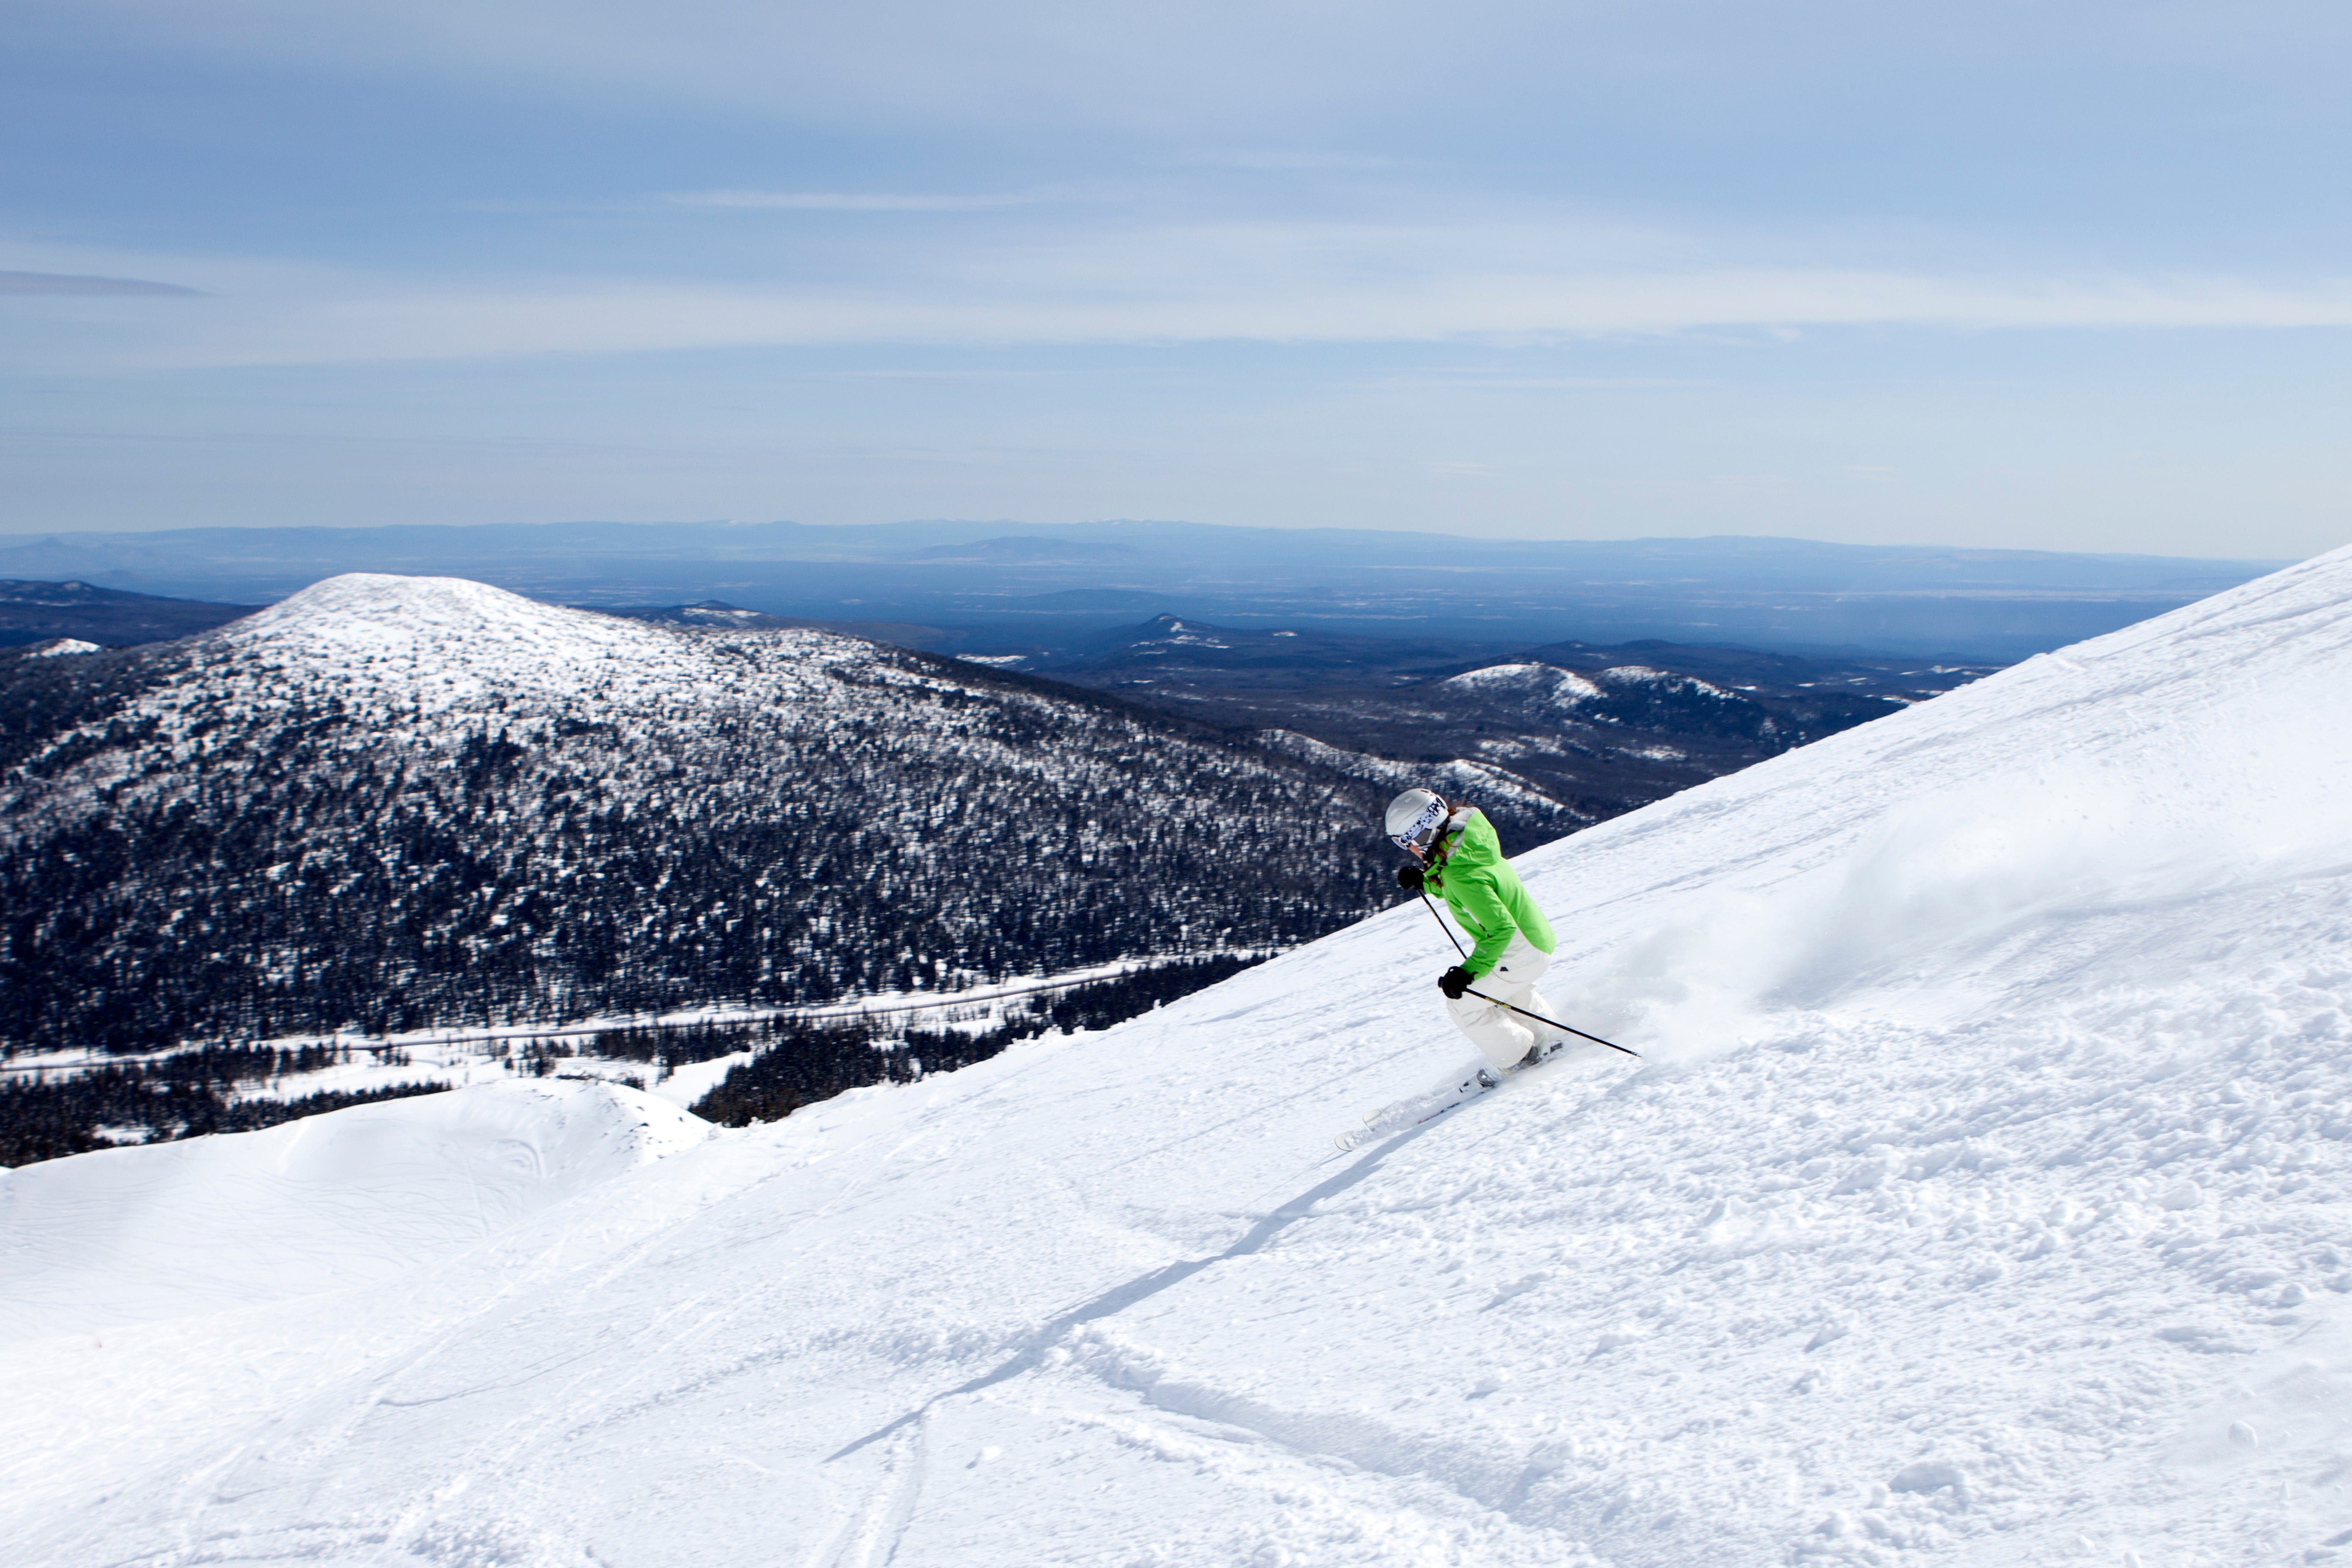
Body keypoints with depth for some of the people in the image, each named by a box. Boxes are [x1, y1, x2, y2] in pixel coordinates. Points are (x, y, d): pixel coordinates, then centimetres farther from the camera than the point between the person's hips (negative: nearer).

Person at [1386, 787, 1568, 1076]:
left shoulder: (1460, 874, -32)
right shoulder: (1470, 843, -3)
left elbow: (1501, 927, -36)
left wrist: (1468, 972, -38)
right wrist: (1424, 882, 3)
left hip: (1521, 952, -10)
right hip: (1537, 938, 10)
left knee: (1463, 1004, 4)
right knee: (1504, 988, 35)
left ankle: (1520, 1061, 18)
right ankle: (1550, 1039, 46)